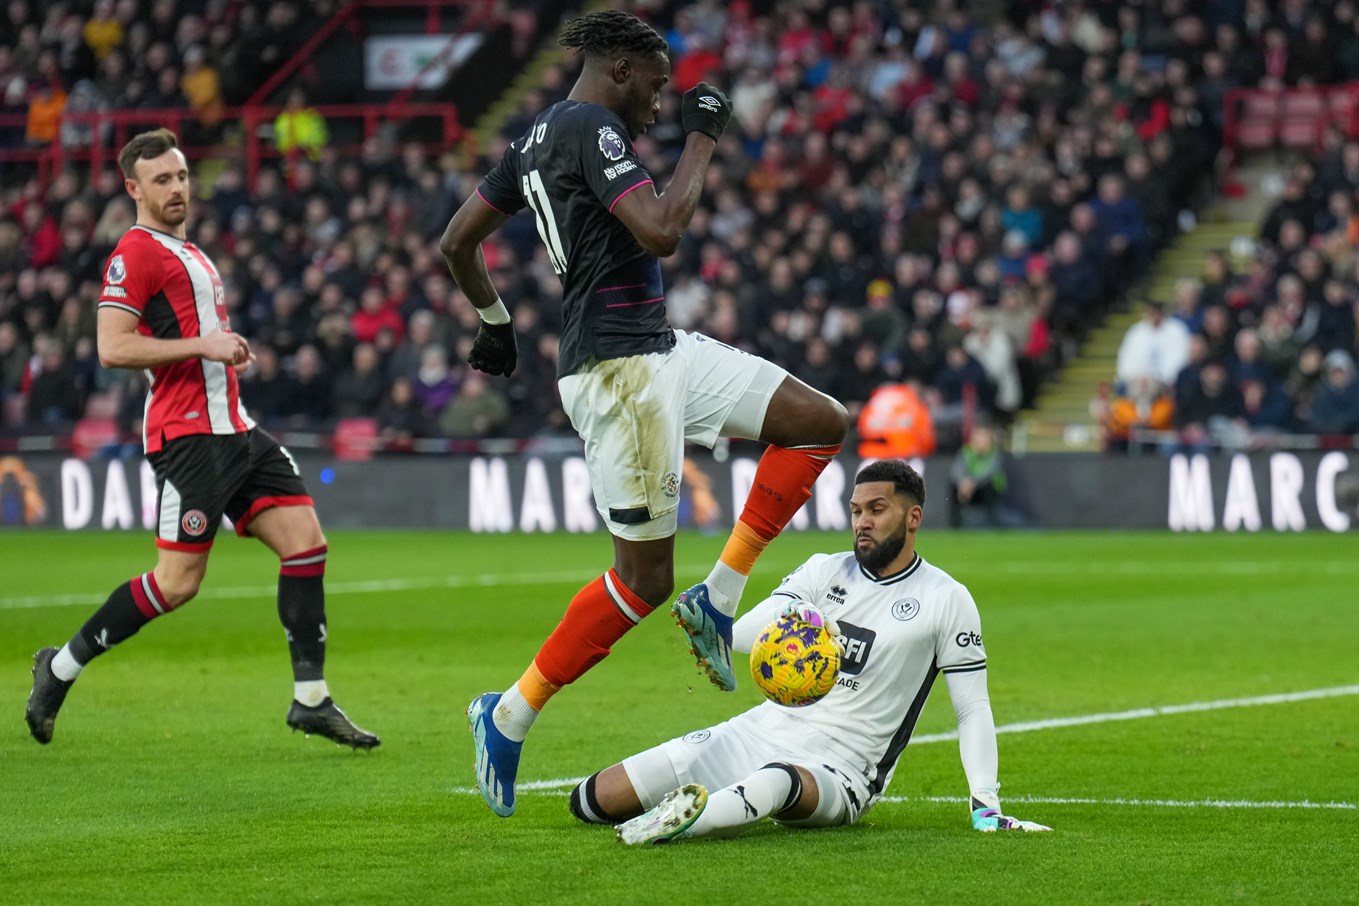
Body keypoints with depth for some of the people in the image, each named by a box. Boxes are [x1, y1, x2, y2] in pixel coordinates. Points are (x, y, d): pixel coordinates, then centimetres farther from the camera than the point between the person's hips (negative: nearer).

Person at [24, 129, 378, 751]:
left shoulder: (191, 255, 22)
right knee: (177, 583, -9)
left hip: (233, 430, 9)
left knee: (306, 541, -3)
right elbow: (112, 348, -18)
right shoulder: (137, 253, -8)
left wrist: (228, 350, 16)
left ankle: (311, 699, 0)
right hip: (187, 435, -9)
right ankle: (60, 668, 8)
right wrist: (201, 345, -19)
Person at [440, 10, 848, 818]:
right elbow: (661, 232, -27)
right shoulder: (591, 129, -15)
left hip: (663, 350, 10)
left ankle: (718, 599, 6)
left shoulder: (541, 136, 15)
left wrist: (495, 322, 33)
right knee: (646, 577, -5)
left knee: (822, 422, 6)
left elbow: (457, 242, 21)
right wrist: (703, 137, -15)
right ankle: (510, 716, 6)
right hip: (619, 369, -10)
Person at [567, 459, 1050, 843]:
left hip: (838, 772, -5)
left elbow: (973, 709, 2)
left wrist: (986, 805, -12)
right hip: (762, 731, 5)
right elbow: (740, 635, -5)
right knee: (591, 801, -1)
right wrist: (789, 618, -31)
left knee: (775, 784, -45)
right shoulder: (825, 571, 9)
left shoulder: (946, 600, 1)